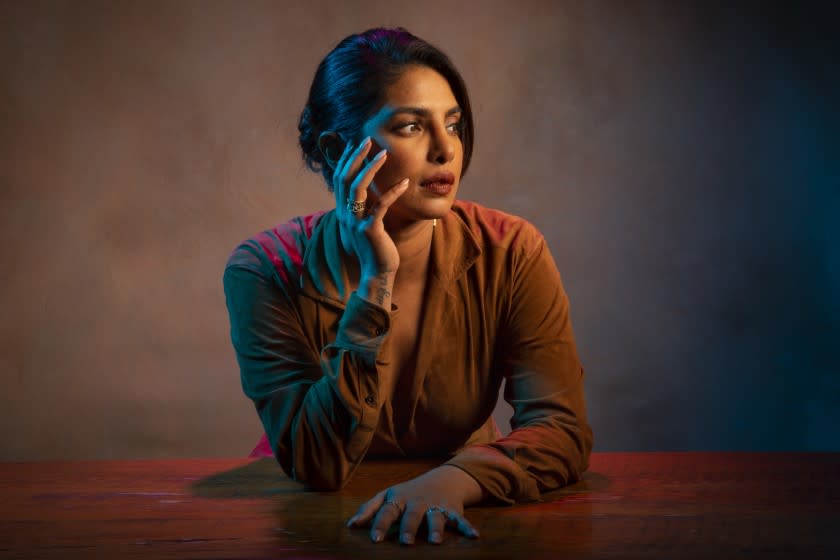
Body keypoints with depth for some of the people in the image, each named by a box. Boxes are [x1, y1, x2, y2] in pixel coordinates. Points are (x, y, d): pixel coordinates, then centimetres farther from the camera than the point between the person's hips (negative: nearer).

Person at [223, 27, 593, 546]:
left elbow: (563, 430, -14)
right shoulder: (267, 270, -14)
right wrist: (376, 284, -26)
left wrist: (454, 479, -33)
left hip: (458, 523, 1)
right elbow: (319, 466, -20)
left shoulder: (509, 253, -11)